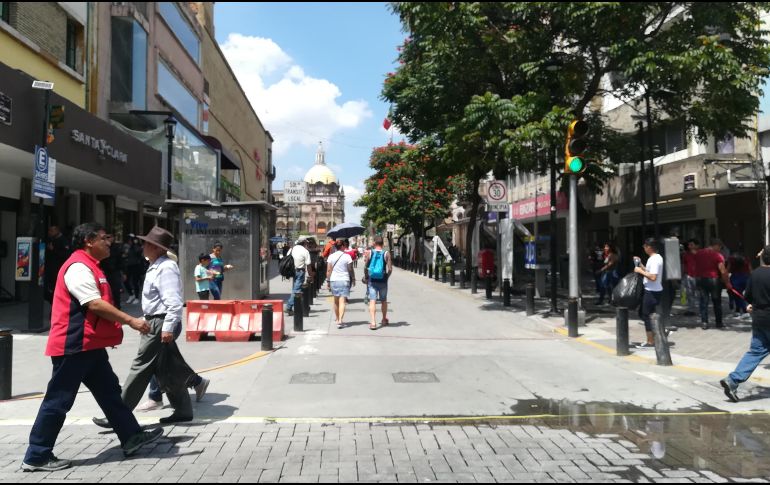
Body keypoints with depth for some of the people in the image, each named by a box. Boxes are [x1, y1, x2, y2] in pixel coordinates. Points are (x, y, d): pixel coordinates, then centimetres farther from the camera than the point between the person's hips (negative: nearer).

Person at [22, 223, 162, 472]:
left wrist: (114, 330, 21)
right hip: (74, 346, -11)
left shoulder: (88, 266, 17)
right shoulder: (79, 267, -17)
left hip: (90, 345, 11)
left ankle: (131, 438, 21)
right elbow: (95, 304, -24)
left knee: (109, 391, 13)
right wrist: (130, 320, -21)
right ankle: (37, 457, 10)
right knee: (59, 401, -1)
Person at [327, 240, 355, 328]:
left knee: (336, 301, 17)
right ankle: (340, 320, -20)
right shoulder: (347, 256, -4)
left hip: (333, 280, 3)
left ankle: (337, 318, 32)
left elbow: (328, 270, 1)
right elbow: (351, 270, -1)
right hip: (344, 281, -3)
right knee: (342, 301, -8)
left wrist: (328, 281, 7)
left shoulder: (331, 256, 3)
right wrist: (353, 279, 11)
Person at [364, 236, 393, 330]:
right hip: (382, 281, 1)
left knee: (372, 301, -3)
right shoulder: (386, 254, -6)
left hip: (372, 280, -1)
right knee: (383, 301, 18)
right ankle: (384, 320, 33)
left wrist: (366, 277, 10)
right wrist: (387, 277, 7)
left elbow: (365, 267, -5)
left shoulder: (369, 253, -4)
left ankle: (373, 322, -15)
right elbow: (390, 269, -10)